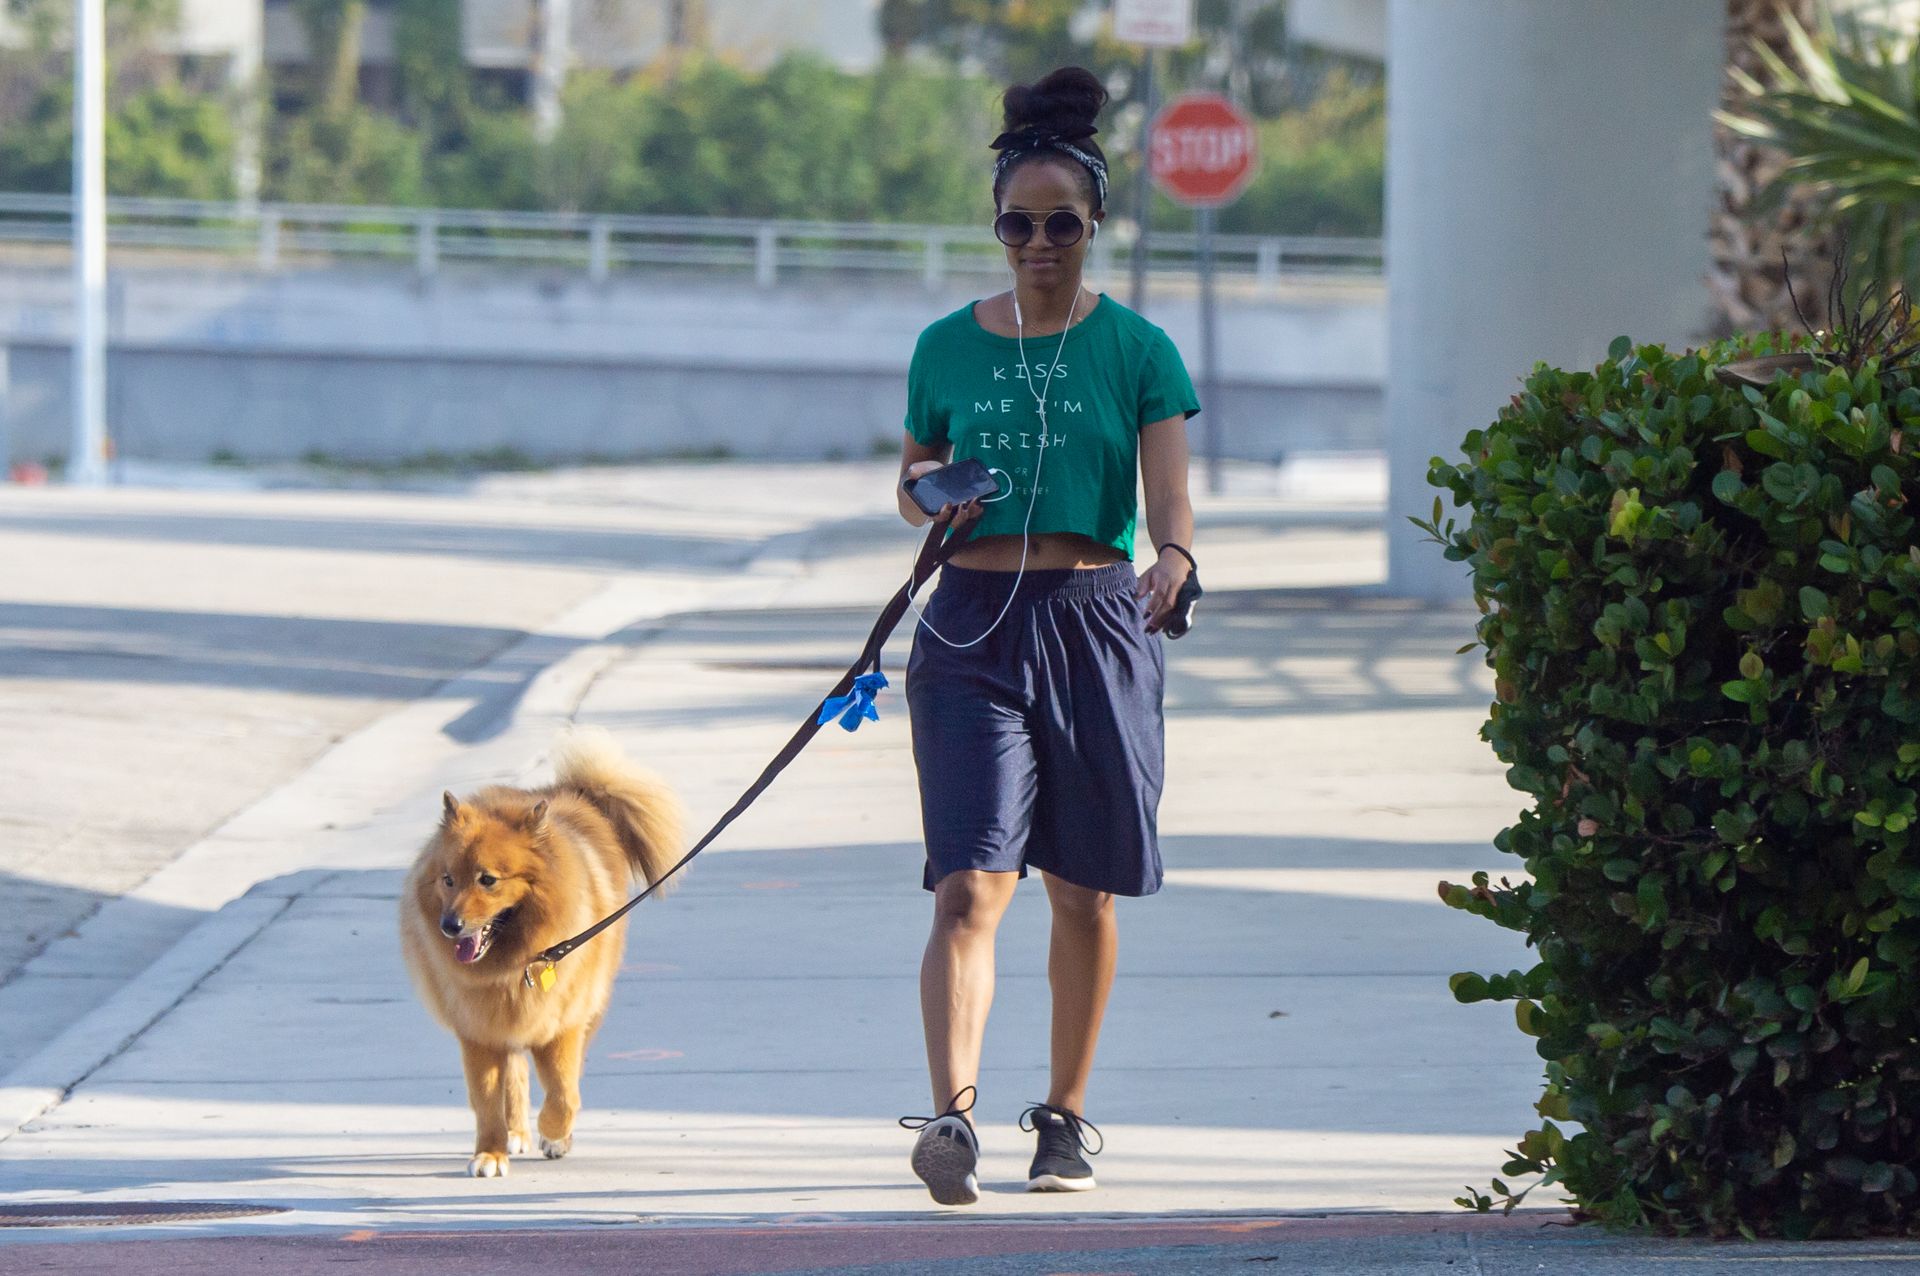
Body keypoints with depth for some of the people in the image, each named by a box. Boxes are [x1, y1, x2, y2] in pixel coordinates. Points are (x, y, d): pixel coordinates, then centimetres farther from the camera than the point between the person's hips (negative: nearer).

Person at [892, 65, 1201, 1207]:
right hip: (974, 630, 0)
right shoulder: (948, 349, 7)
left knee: (1084, 890, 10)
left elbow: (1170, 493, -11)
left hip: (1097, 627, 0)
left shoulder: (1136, 352, 1)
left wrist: (1173, 561, -32)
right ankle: (954, 1116, -24)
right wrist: (929, 497, -5)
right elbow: (912, 480, 19)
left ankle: (1068, 1117, 24)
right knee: (971, 886, -13)